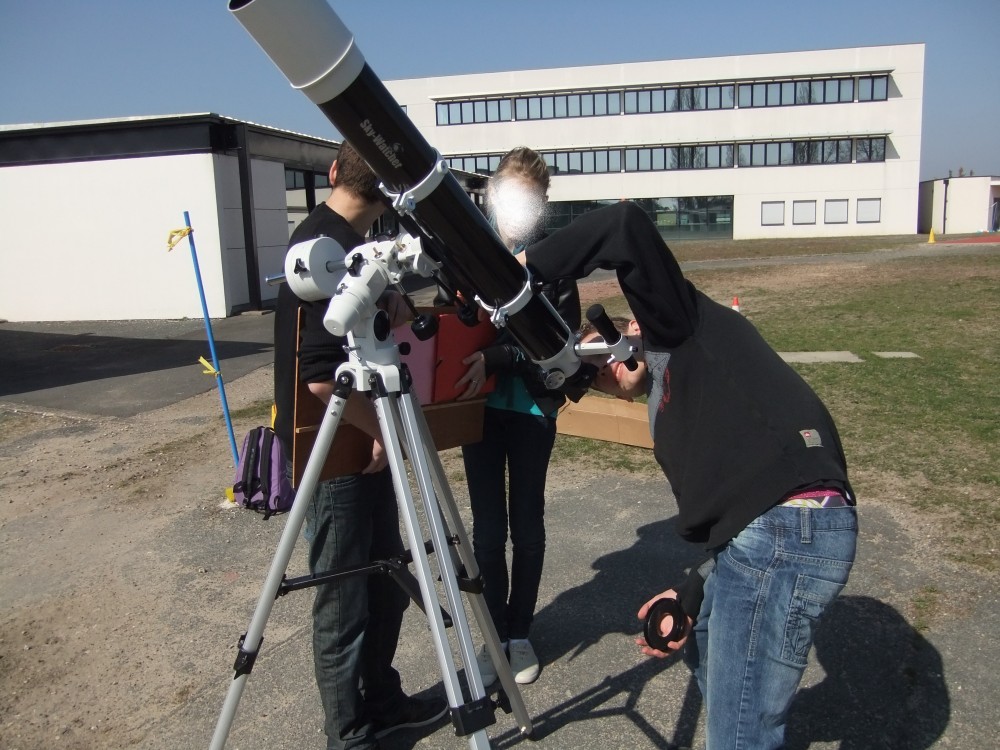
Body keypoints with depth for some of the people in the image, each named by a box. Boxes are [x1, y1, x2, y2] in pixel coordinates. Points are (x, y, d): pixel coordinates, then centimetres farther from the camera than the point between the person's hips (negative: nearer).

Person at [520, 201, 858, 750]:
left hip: (788, 530, -11)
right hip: (773, 531, 11)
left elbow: (624, 227, -9)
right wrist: (690, 598, 19)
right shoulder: (678, 400, 27)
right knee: (702, 633, 34)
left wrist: (517, 270, -4)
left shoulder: (681, 326, 7)